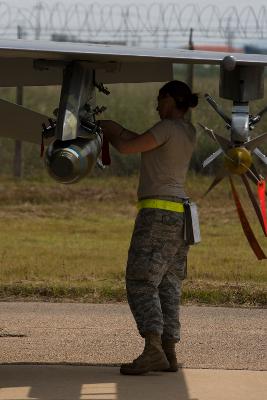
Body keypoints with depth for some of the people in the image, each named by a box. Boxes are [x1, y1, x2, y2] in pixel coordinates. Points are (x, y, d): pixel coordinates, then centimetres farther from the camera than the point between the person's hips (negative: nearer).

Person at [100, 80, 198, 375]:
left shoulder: (167, 128, -11)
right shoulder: (189, 133, 15)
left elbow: (127, 147, -12)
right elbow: (146, 145, 22)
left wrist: (108, 132, 6)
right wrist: (119, 130, 19)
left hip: (157, 212, -9)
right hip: (180, 214, 9)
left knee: (141, 282, -11)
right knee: (168, 285, 7)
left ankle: (153, 349, -25)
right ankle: (169, 352, 1)